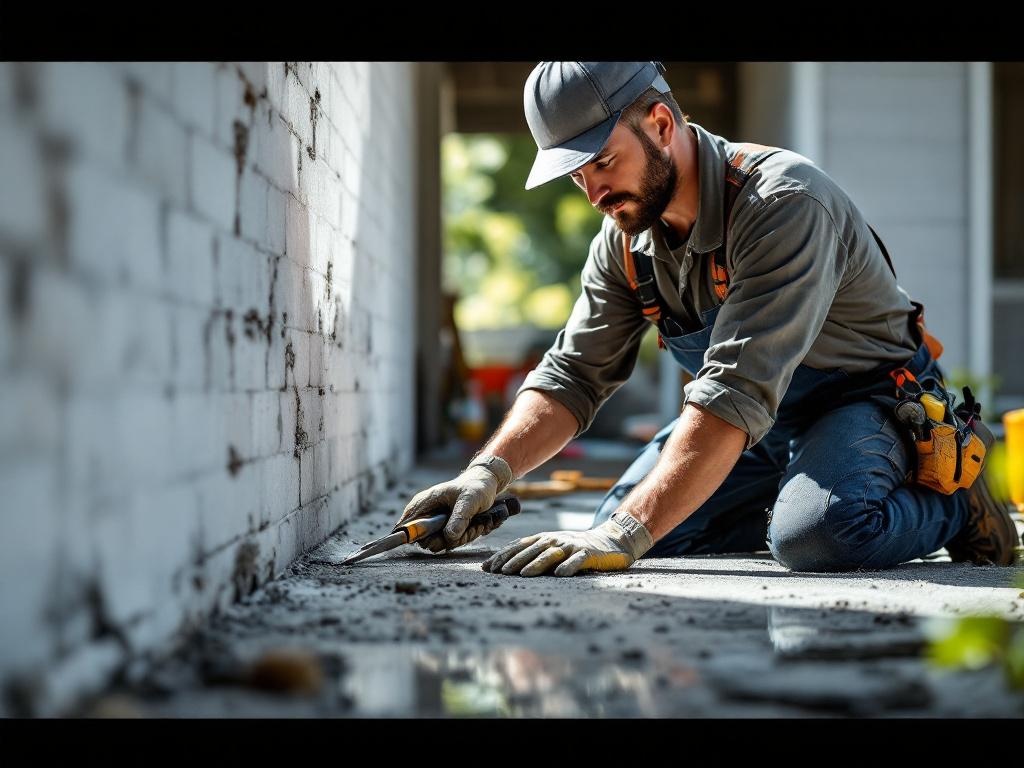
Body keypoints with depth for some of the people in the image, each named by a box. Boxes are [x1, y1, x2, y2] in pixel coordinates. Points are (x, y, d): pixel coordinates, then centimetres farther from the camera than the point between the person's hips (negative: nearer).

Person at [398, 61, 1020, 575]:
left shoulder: (782, 203, -33)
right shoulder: (625, 240, -7)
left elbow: (736, 394, -41)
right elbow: (573, 375, -3)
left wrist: (626, 536, -47)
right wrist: (490, 472, -23)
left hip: (866, 399, -8)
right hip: (766, 421, 8)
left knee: (817, 536, -36)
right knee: (630, 532, -6)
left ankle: (952, 507, -5)